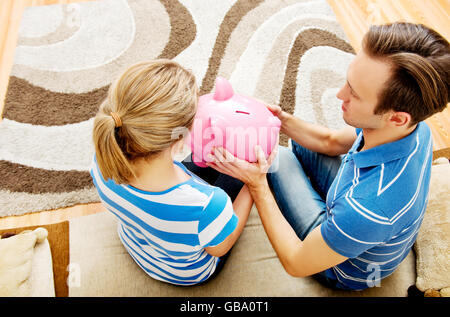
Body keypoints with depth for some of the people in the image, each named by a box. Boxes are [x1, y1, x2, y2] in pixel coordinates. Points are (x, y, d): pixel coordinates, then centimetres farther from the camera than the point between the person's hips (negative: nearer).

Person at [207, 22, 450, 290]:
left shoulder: (369, 207, -47)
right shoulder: (411, 124, -23)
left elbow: (296, 264, -29)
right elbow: (331, 141, -3)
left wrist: (257, 185, -29)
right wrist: (281, 119, -14)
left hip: (347, 271, -5)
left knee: (278, 157, -2)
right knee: (301, 145, 12)